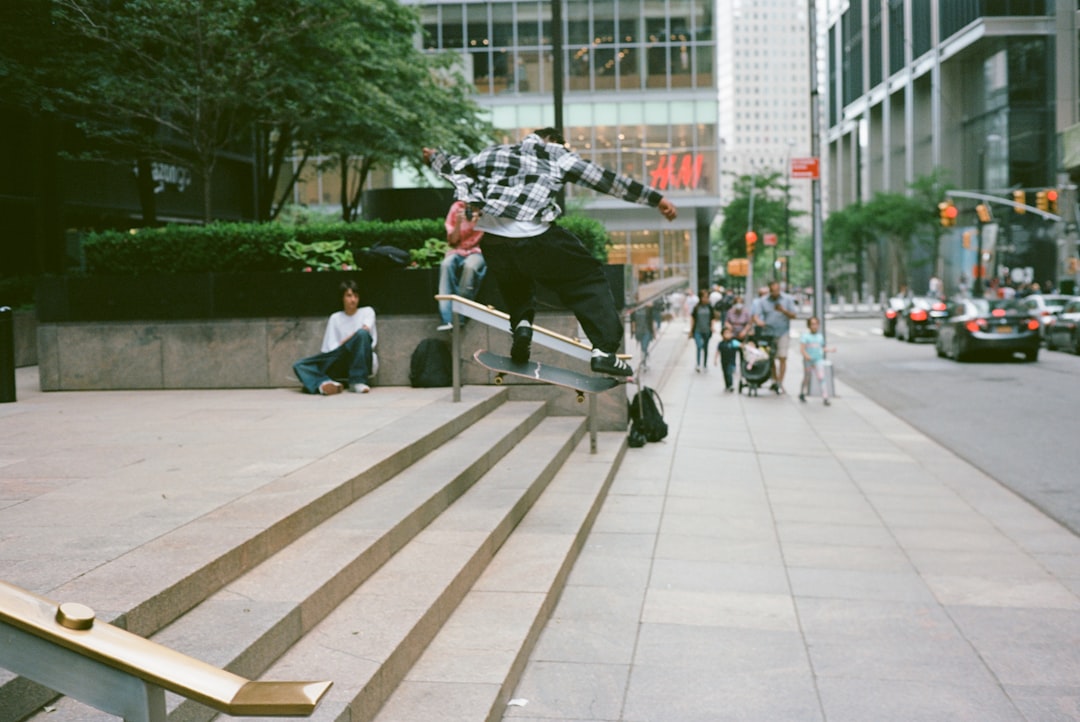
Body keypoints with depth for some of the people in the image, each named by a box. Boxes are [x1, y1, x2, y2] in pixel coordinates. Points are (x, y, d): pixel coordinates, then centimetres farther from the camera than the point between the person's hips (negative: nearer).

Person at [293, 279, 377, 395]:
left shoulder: (367, 311, 11)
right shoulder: (335, 318, 15)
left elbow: (365, 330, -10)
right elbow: (331, 347, 3)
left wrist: (344, 344, -10)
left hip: (364, 362, -2)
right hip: (343, 364, 2)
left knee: (362, 334, -32)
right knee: (300, 365, -15)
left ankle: (358, 381, -30)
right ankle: (326, 383, -47)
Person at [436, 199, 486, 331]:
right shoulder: (457, 208, 0)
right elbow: (453, 241, 1)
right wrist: (458, 223, -17)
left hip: (477, 251, -2)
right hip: (458, 250, 2)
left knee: (470, 266, -38)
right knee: (446, 265, -34)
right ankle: (448, 319, -39)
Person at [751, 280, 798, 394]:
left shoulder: (787, 299, 2)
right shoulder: (763, 300, 2)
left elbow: (793, 315, 0)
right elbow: (756, 314, -6)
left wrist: (783, 310, -20)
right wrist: (758, 321, -29)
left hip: (783, 332, -2)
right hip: (768, 332, 2)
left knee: (782, 358, -9)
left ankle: (780, 383, -5)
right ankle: (774, 380, 24)